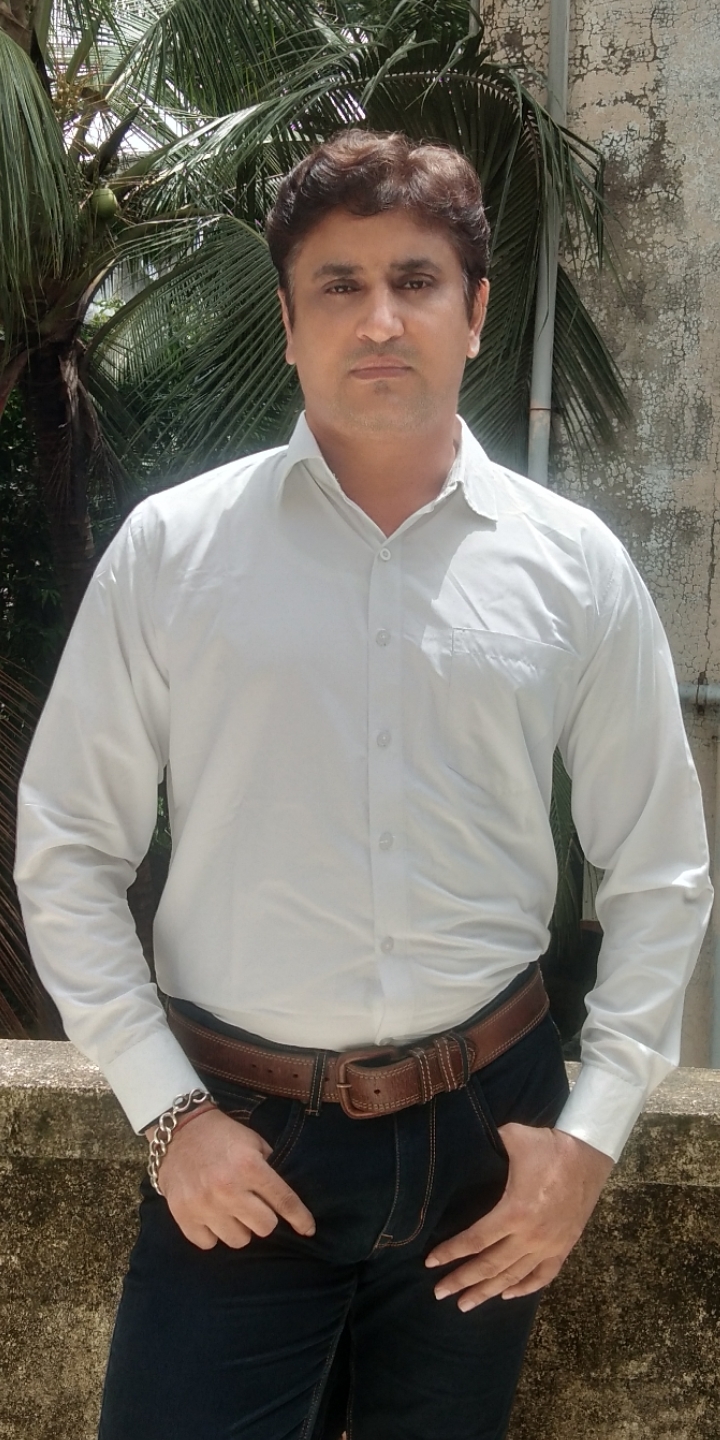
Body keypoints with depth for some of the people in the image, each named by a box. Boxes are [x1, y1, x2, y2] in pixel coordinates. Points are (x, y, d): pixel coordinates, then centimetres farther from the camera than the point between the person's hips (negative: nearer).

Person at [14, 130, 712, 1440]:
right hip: (237, 1142, -1)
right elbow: (66, 853, -1)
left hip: (483, 1131, 2)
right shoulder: (170, 547, -5)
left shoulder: (575, 567, -1)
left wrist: (592, 1131, -2)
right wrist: (166, 1110, -6)